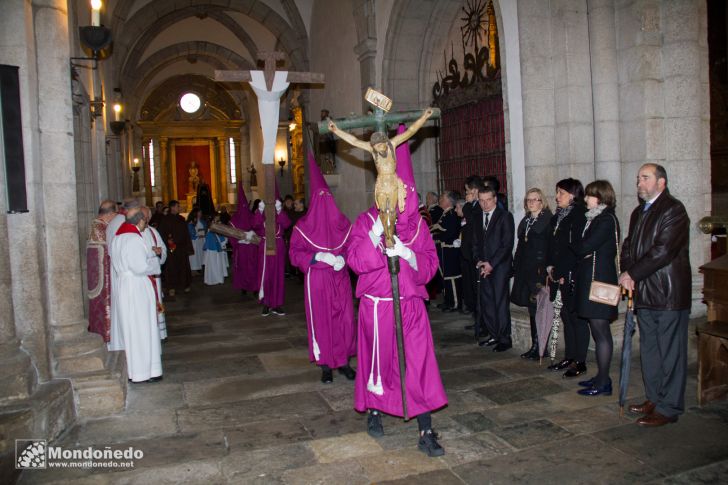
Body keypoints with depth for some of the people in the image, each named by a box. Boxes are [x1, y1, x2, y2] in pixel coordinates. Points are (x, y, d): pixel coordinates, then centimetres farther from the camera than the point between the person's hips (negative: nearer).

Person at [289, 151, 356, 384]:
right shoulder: (303, 226, -1)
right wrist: (318, 256, -17)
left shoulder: (343, 223, 5)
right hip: (317, 281, -2)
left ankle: (343, 361, 16)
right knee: (320, 321, 2)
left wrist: (343, 258, -12)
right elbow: (295, 254, -3)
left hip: (340, 280, 2)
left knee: (344, 320, 2)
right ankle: (326, 365, 13)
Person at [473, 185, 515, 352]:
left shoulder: (505, 216, -4)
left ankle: (505, 339, 3)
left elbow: (507, 244, -9)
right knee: (486, 302, 5)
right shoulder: (478, 218, 14)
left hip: (500, 266, -5)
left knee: (501, 302, -5)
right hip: (484, 267, 6)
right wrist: (478, 261, 0)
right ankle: (493, 335, 16)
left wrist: (491, 263, -13)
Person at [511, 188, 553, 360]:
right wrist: (516, 268, 12)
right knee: (532, 309, 11)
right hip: (525, 271, 7)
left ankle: (540, 347, 6)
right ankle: (535, 345, 19)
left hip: (540, 270, -7)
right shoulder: (525, 221, 16)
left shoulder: (548, 220, -6)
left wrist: (546, 270, -18)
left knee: (538, 308, -3)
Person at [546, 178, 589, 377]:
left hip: (573, 277, -8)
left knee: (577, 317, 0)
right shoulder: (557, 217, 13)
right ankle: (569, 357, 23)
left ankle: (580, 361, 9)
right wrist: (551, 267, 6)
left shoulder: (579, 217, -12)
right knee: (566, 316, 13)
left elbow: (576, 248, -16)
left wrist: (560, 273, -14)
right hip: (559, 275, 8)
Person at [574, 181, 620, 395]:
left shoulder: (606, 219, -14)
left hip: (599, 280, -10)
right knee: (598, 331, 14)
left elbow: (586, 247, -18)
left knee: (601, 332, -3)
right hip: (591, 279, 10)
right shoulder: (596, 218, 16)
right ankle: (601, 377, 23)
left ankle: (603, 382, 4)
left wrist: (577, 251, 1)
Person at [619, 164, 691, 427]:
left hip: (669, 294, -8)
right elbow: (629, 246, 15)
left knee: (670, 352, 0)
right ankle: (654, 398, 30)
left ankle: (668, 408, 9)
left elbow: (663, 250, -20)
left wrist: (632, 274, -14)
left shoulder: (674, 210, -11)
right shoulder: (639, 212, 16)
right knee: (649, 349, 17)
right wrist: (627, 274, -3)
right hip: (645, 293, 9)